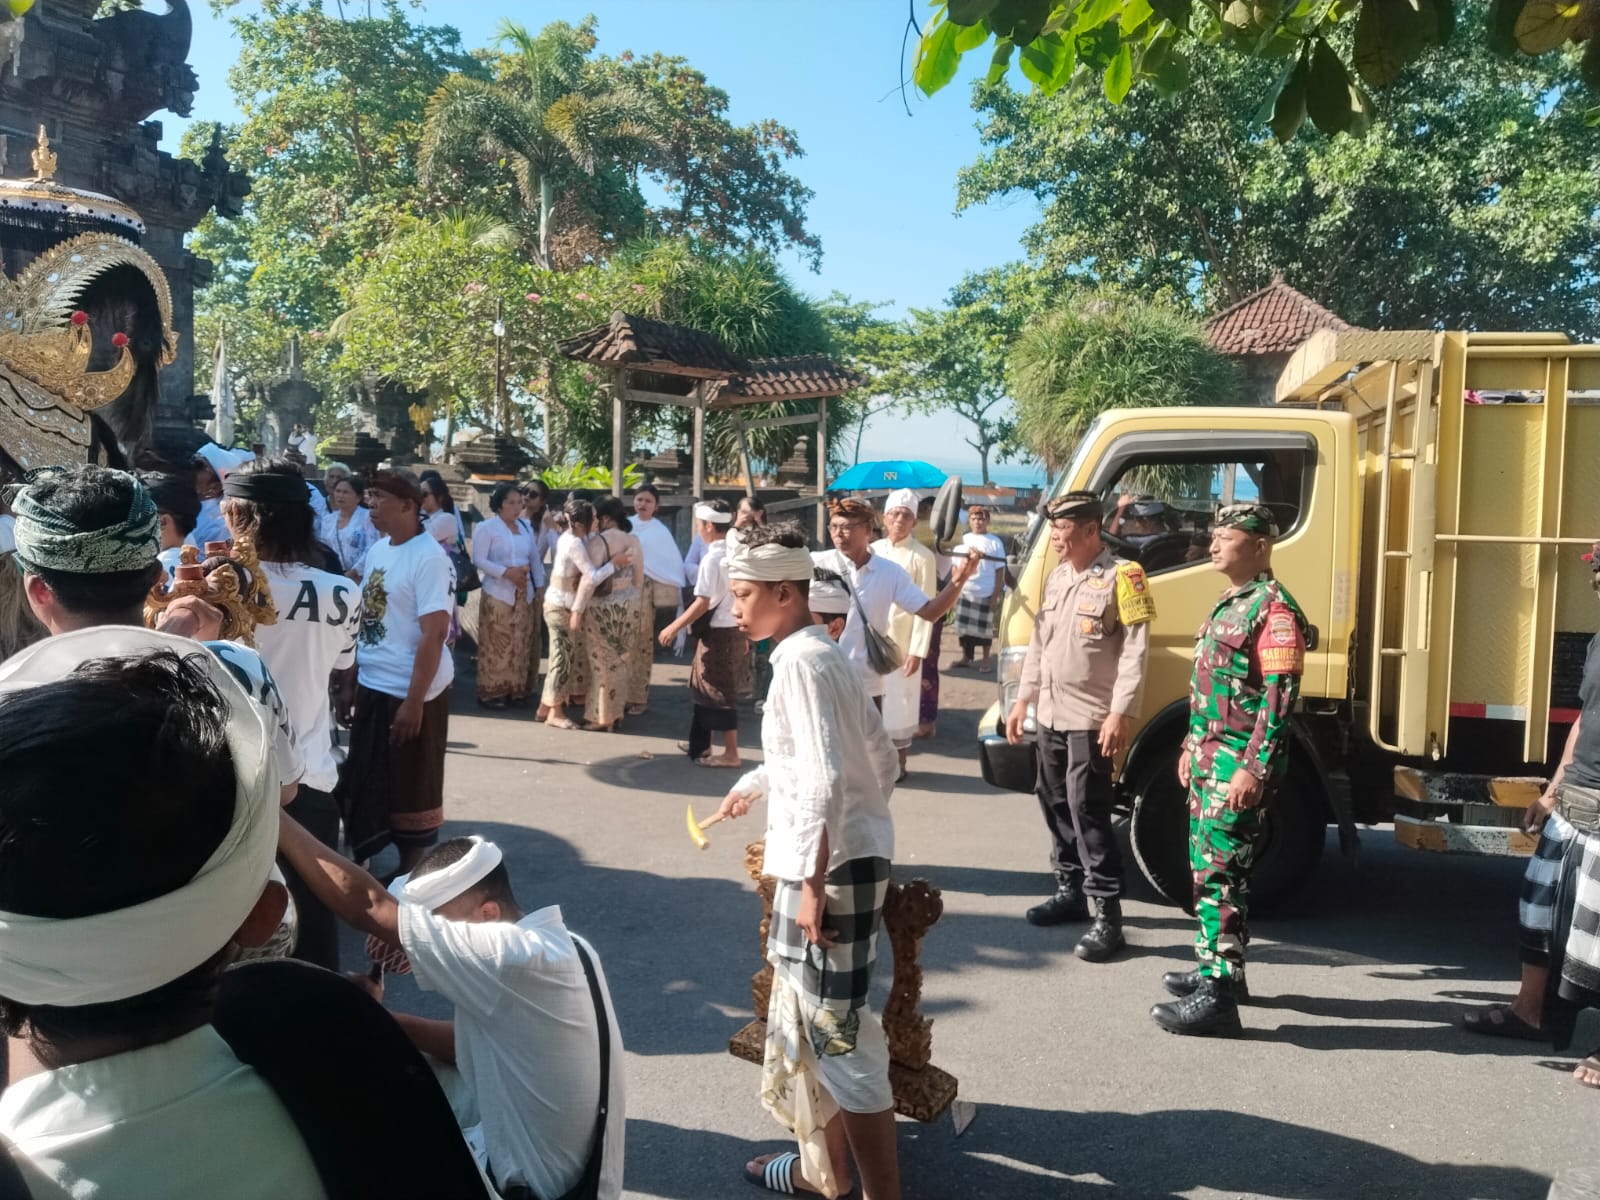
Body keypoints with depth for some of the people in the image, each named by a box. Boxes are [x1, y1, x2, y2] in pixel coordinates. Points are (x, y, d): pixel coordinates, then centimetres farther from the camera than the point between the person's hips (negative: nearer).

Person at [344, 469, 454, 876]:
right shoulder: (377, 550, 7)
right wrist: (350, 679, 11)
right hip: (371, 686, 7)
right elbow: (364, 618, 14)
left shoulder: (429, 558, -17)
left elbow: (433, 635, -20)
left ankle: (410, 875, 22)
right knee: (366, 780, 16)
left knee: (410, 787, 7)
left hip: (411, 692, -7)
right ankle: (364, 862, 32)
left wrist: (414, 701, -22)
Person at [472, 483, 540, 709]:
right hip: (498, 594, -6)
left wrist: (539, 585, 8)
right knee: (496, 645, -4)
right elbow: (478, 560, -13)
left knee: (520, 644, 8)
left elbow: (533, 559, 16)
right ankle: (491, 691, 3)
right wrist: (506, 572, -21)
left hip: (524, 594, 6)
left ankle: (516, 689, 16)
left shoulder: (526, 527, 14)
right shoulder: (486, 528, -6)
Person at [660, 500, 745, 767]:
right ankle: (700, 744, 30)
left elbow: (702, 603, -20)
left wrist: (674, 628, -12)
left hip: (717, 633, -8)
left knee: (718, 693, 1)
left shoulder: (712, 558, -17)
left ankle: (731, 753, 8)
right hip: (735, 630, 8)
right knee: (704, 688, 19)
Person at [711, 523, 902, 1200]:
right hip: (838, 859, 11)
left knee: (839, 1032, -3)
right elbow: (879, 761, 19)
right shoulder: (819, 654, 13)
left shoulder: (800, 661, -16)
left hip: (831, 867, -11)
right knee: (804, 1018, 21)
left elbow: (824, 783, -24)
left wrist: (813, 884, -21)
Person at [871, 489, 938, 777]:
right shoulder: (873, 550, 5)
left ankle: (898, 763, 18)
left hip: (902, 643, -4)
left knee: (900, 703, 4)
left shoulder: (922, 557, -8)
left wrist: (917, 651, -14)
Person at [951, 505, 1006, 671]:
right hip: (965, 592, 3)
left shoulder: (995, 542, -3)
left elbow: (1000, 571, -3)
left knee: (984, 628, 6)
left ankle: (985, 659, 19)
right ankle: (965, 658, 20)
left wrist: (996, 595, -8)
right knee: (964, 627, 7)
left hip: (987, 594, -3)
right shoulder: (963, 539, 5)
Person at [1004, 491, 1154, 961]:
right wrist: (1023, 700, 16)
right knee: (1056, 804, 14)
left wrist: (1120, 714, -22)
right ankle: (1070, 891, 28)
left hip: (1092, 719, -8)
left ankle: (1108, 915, -2)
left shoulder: (1122, 577, -11)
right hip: (1049, 715, 8)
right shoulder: (1057, 578, 13)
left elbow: (1135, 651, -16)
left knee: (1087, 810, -9)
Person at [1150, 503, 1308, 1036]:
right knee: (1206, 866, 17)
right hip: (1210, 757, 10)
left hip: (1240, 764, -10)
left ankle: (1219, 996, -4)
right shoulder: (1228, 602, 16)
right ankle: (1216, 968, 30)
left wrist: (1253, 769, -24)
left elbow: (1280, 697, -21)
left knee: (1219, 874, -9)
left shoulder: (1274, 609, -15)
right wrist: (1192, 747, 22)